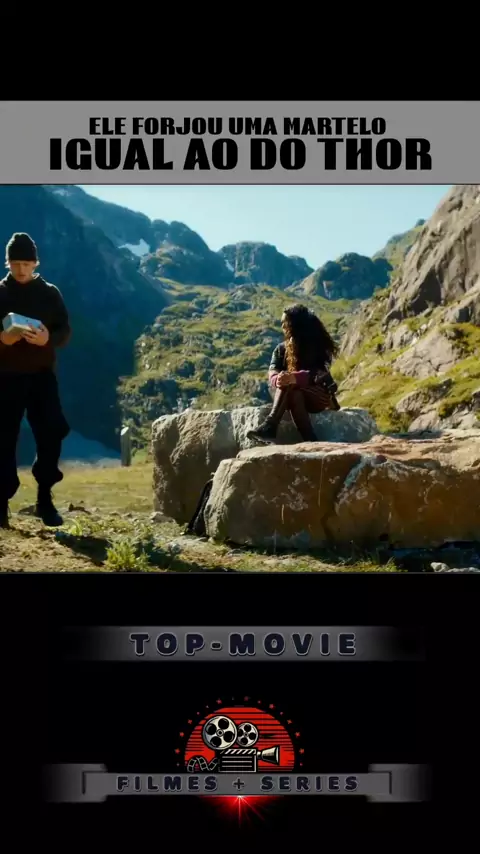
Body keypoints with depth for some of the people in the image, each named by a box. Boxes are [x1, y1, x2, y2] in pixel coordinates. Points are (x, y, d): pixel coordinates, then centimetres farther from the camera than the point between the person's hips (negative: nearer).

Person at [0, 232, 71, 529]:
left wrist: (48, 338, -19)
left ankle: (45, 499, 8)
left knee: (51, 435, -6)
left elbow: (66, 331, 2)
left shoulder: (50, 293, 5)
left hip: (42, 375, 1)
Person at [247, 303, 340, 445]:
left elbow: (319, 374, -20)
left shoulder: (319, 346, -4)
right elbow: (272, 374, -7)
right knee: (294, 395, -35)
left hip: (320, 395, -3)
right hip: (296, 394, 4)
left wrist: (294, 378, -40)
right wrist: (277, 380, -34)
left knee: (289, 386, -34)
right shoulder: (281, 349, 9)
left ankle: (270, 426, -50)